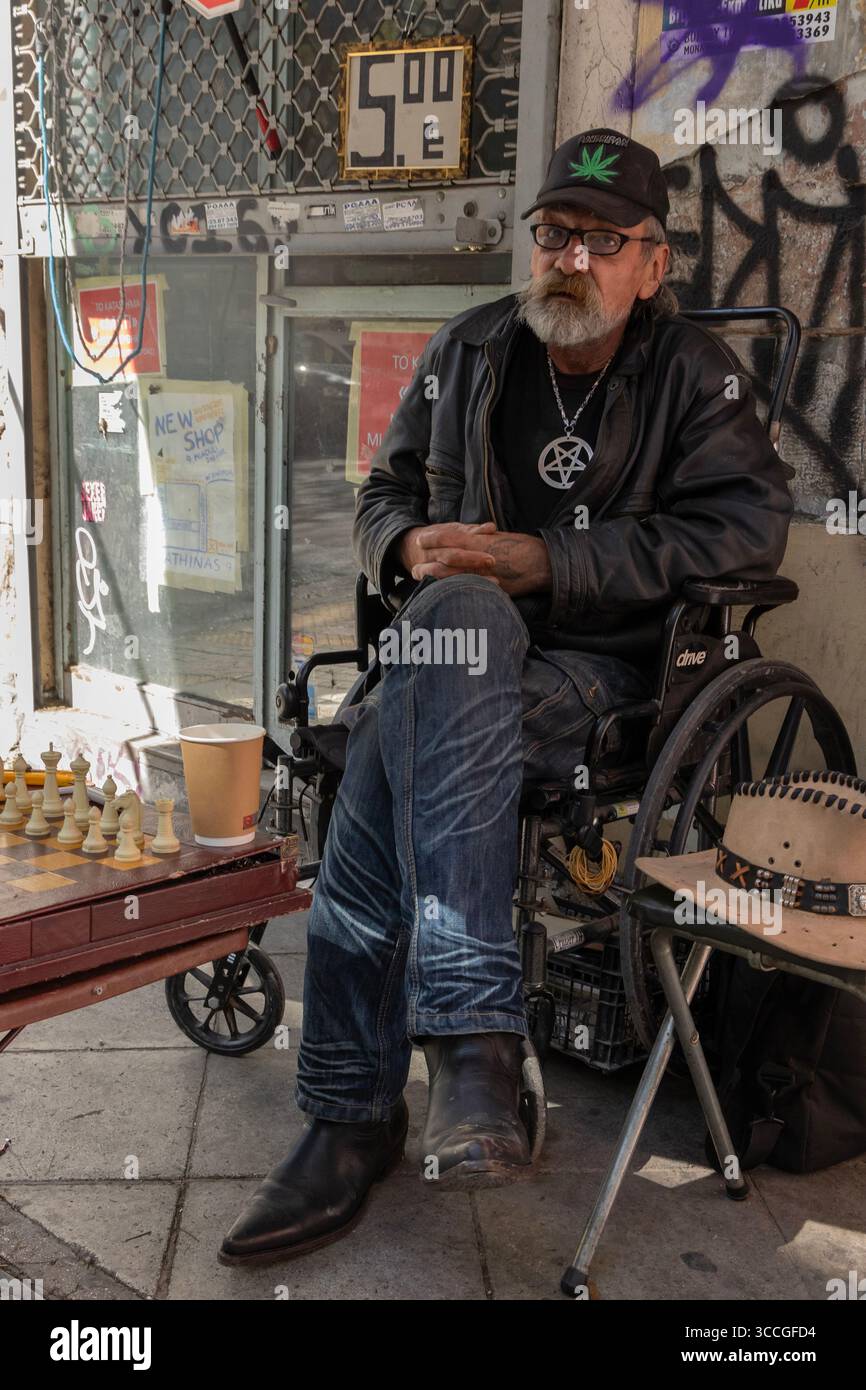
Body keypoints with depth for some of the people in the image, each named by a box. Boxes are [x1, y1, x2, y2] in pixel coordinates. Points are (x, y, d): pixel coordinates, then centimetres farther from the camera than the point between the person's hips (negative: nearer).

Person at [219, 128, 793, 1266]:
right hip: (460, 643, 4)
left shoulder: (694, 372, 5)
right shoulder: (467, 351, 16)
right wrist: (412, 546, -4)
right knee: (457, 615, -35)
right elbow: (385, 491, 22)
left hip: (597, 666, -3)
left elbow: (748, 524, -9)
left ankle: (354, 1113, -26)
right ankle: (473, 1035, -31)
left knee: (397, 746, -33)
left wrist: (546, 561, -16)